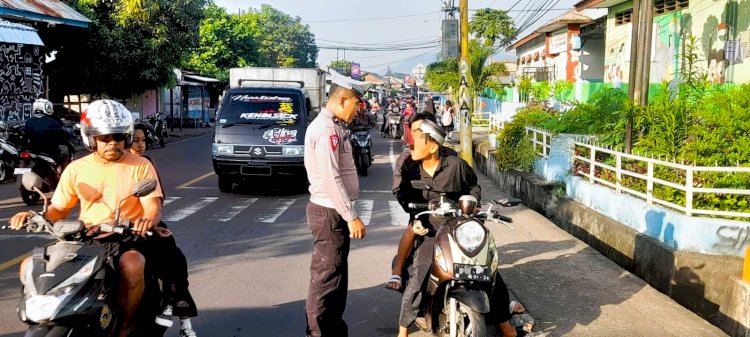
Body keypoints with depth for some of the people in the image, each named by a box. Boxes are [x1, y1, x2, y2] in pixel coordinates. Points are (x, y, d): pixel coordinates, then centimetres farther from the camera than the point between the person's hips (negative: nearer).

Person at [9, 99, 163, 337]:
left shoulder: (140, 166, 0)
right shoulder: (76, 169, 9)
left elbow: (154, 208, -8)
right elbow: (58, 209, 13)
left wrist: (149, 219, -33)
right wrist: (34, 216, -9)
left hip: (126, 237, -4)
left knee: (132, 267, -37)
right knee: (30, 266, -12)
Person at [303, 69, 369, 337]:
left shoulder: (332, 126, 15)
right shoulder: (326, 129, -18)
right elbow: (331, 179, -24)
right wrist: (351, 216, -21)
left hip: (334, 211, 11)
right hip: (329, 213, -11)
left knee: (336, 275, 18)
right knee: (327, 278, -3)